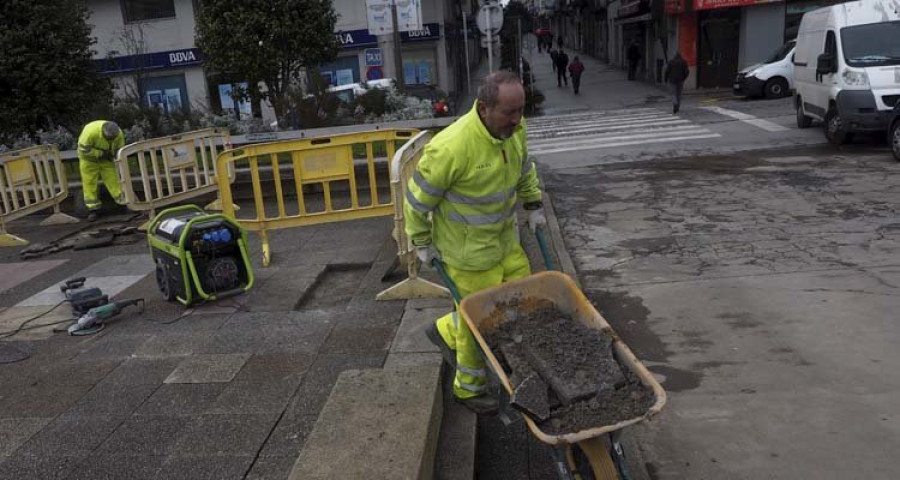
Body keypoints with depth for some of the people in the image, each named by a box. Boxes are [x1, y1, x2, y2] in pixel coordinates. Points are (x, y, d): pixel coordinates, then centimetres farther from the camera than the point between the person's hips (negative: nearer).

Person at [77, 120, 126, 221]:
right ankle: (92, 209, 3)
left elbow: (119, 149, -7)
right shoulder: (90, 131, -36)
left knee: (113, 179, -1)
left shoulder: (119, 134, -22)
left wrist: (109, 154, -24)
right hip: (89, 158, -3)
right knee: (89, 183, -3)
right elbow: (83, 149, -29)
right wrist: (101, 153, -30)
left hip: (106, 158, 3)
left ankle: (124, 202, 4)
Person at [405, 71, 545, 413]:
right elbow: (419, 197, -19)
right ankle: (468, 388, 33)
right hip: (468, 250, -8)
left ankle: (447, 331, 35)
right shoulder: (451, 148, -31)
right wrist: (422, 242, -9)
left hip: (504, 237, 8)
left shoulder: (514, 129, -7)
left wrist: (534, 205, 18)